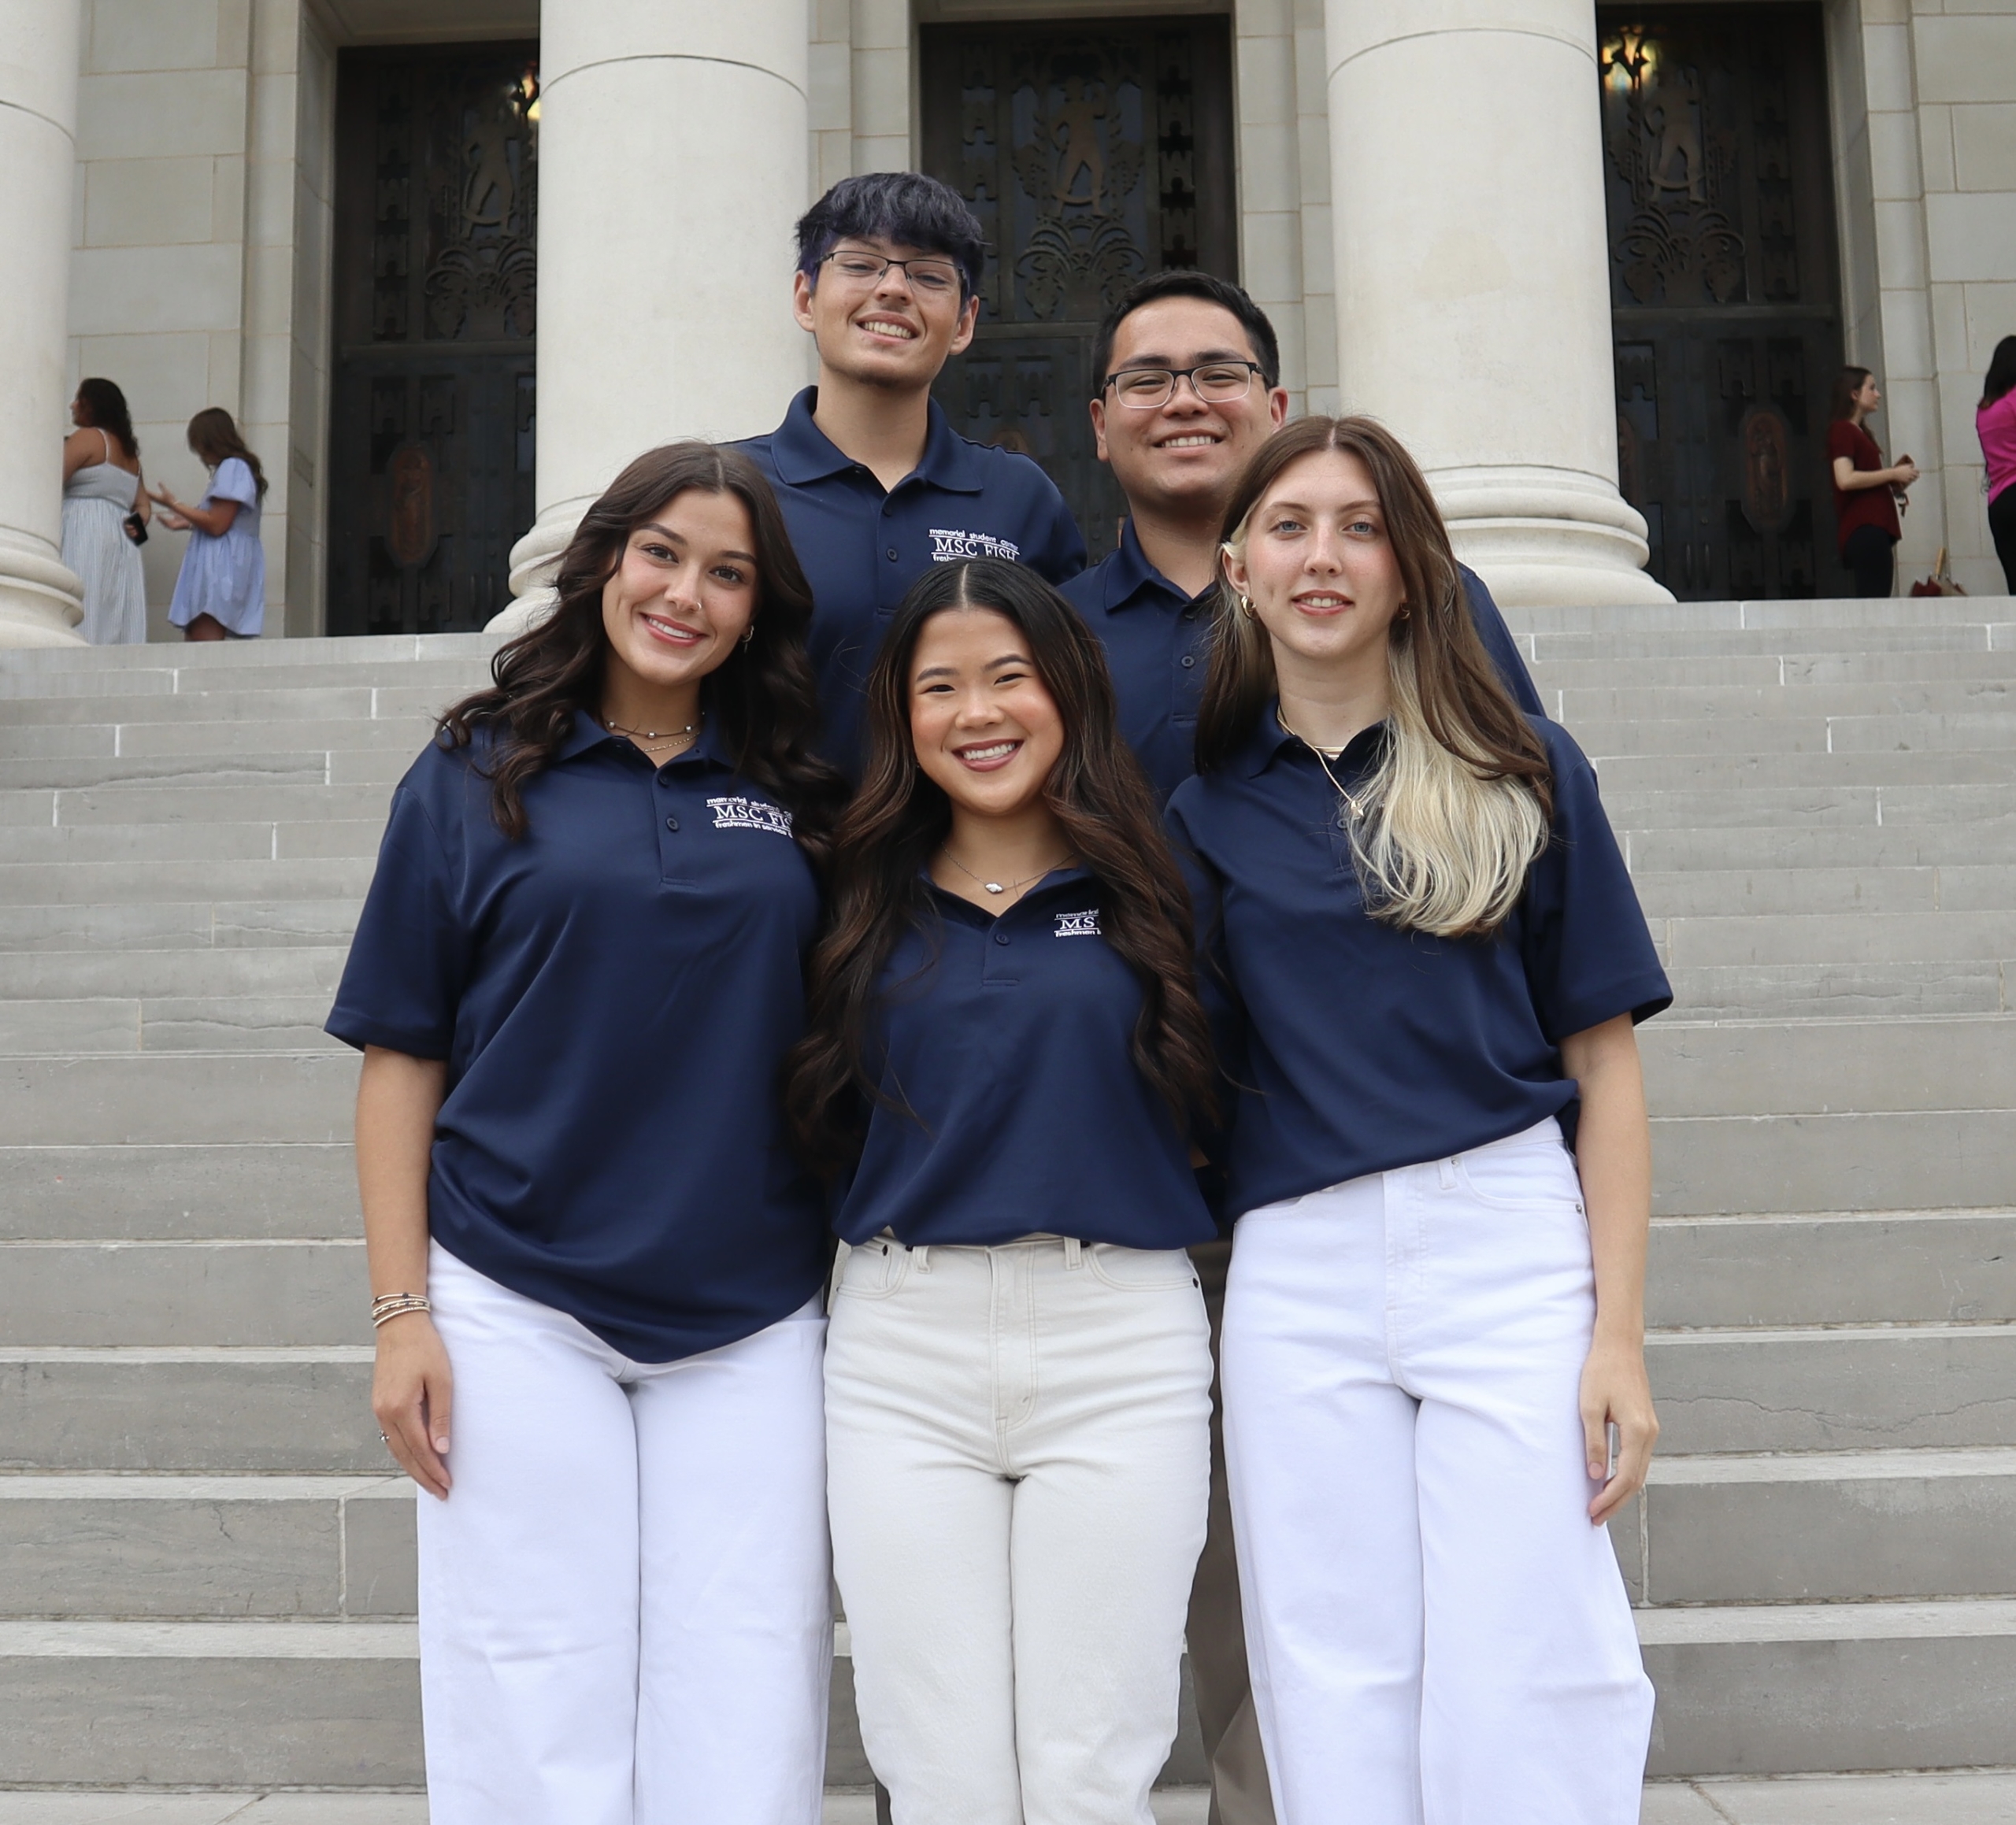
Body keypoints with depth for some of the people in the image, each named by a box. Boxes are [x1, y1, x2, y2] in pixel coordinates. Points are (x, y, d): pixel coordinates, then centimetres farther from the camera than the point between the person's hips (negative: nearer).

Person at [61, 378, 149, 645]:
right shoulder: (129, 450, 24)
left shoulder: (87, 438, -1)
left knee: (81, 623, -16)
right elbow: (142, 505, 20)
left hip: (85, 537, -8)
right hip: (121, 543, 8)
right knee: (116, 627, -1)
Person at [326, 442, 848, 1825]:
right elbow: (402, 1053, 3)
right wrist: (400, 1313, -4)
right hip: (519, 1312, -1)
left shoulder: (797, 801, 8)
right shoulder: (478, 776, 3)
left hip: (751, 1321, 2)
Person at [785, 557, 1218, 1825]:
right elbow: (826, 1132, 14)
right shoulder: (870, 909, 10)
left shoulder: (1148, 895, 5)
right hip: (905, 1351, 1)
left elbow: (1205, 1102, 10)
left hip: (1118, 1344, -1)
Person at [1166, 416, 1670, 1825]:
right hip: (1297, 1272, 2)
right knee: (1339, 1695, 7)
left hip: (1508, 1246, -2)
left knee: (1522, 1699, 0)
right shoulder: (1205, 807, 10)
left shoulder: (1522, 773, 5)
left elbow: (1604, 1062, 3)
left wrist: (1621, 1334, -3)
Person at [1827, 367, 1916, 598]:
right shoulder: (1841, 430, -3)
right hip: (1864, 529, -10)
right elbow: (1845, 479, -17)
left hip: (1875, 528, 10)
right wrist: (1893, 474, -9)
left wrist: (1896, 482, 14)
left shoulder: (1859, 432, 25)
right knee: (1874, 597, -17)